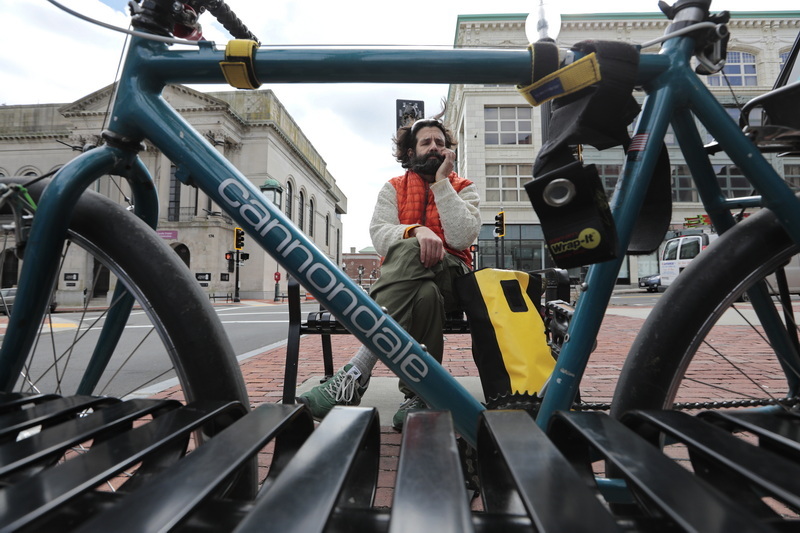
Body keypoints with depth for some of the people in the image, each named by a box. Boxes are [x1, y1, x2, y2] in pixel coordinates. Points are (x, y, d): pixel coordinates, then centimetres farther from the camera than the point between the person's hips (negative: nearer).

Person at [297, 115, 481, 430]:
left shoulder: (463, 189, 14)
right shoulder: (394, 188, 16)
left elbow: (463, 238, -6)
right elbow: (379, 234, -2)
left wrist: (442, 182, -5)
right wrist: (416, 230, -23)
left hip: (451, 275, -1)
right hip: (403, 277, 1)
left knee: (408, 252, -36)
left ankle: (354, 376, -40)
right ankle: (419, 394, -31)